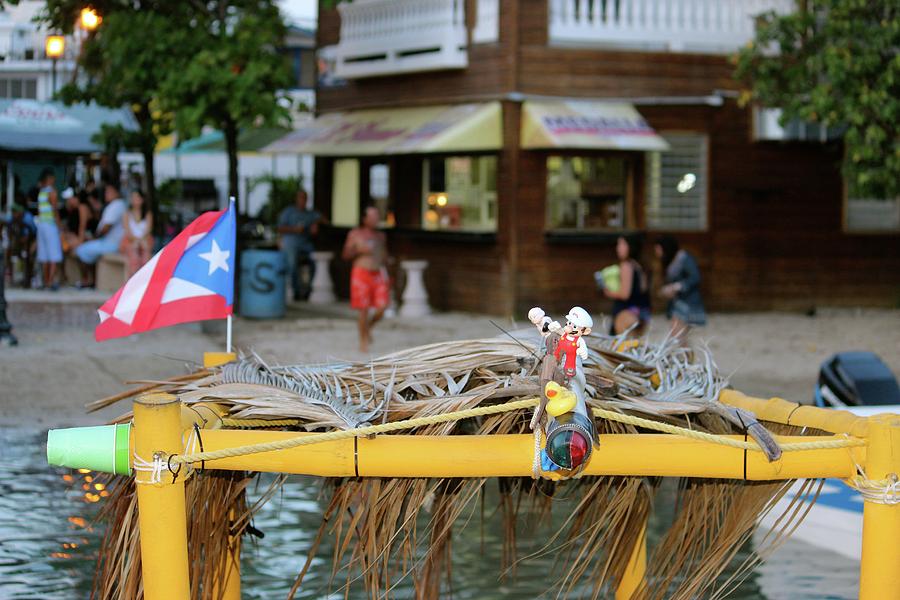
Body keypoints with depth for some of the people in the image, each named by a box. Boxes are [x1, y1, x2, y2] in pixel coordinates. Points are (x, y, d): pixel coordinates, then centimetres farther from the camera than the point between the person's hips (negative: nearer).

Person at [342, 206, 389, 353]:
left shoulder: (381, 236, 15)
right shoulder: (355, 234, 4)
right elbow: (346, 255, 4)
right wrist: (359, 250, -12)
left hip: (379, 274, 4)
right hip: (362, 273, -3)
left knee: (381, 308, -8)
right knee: (364, 310, -4)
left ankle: (368, 327, 22)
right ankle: (363, 341, 11)